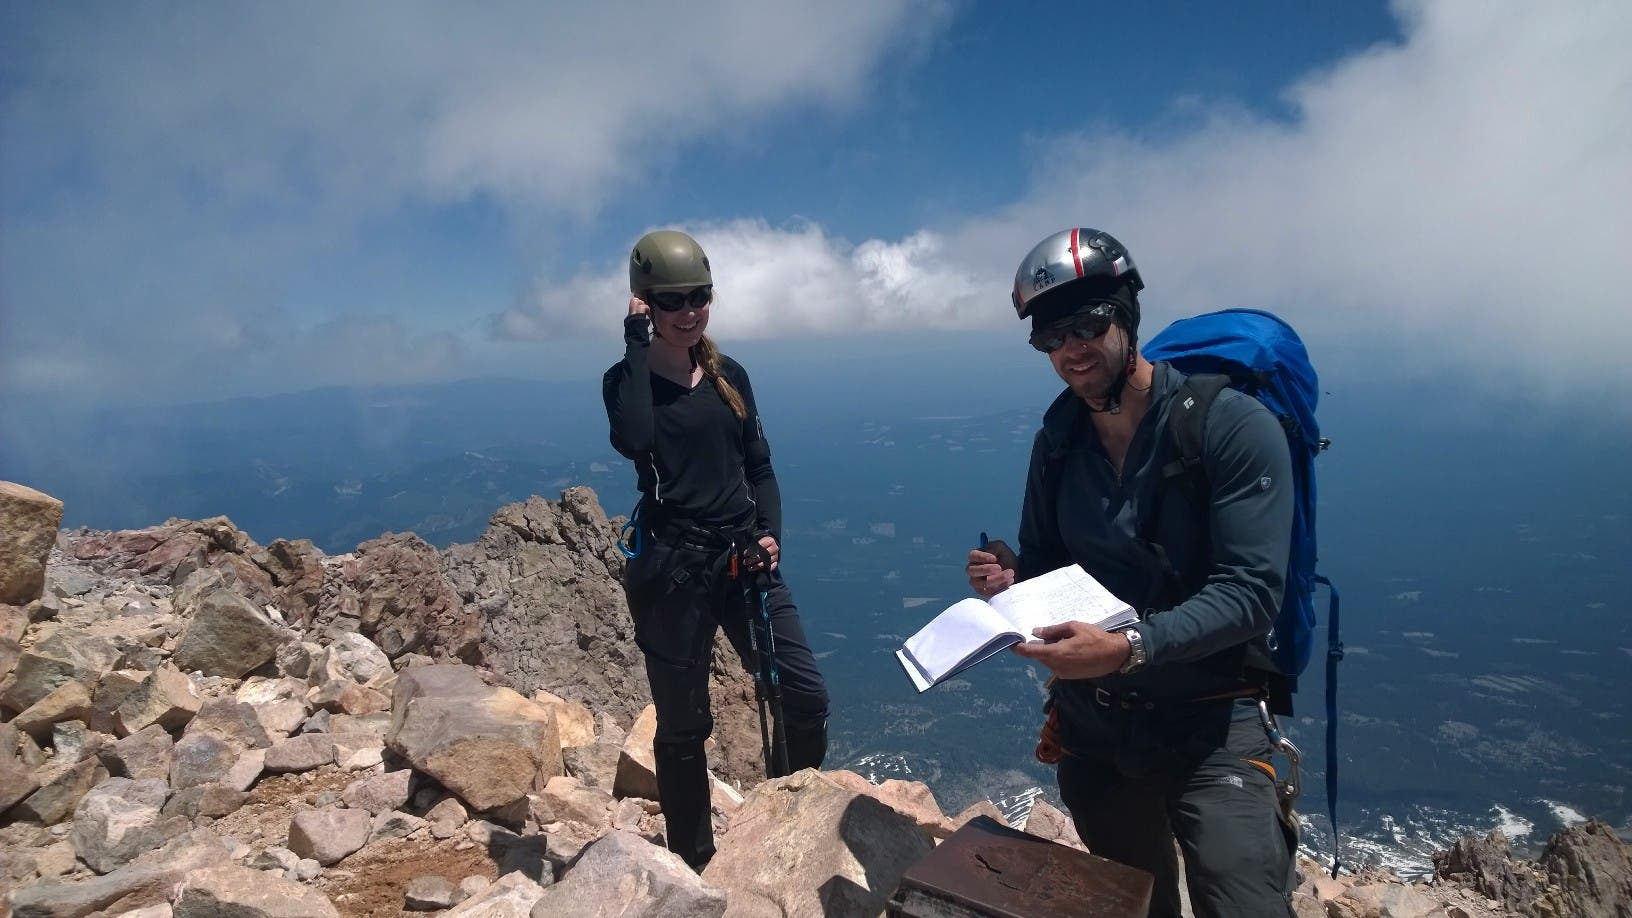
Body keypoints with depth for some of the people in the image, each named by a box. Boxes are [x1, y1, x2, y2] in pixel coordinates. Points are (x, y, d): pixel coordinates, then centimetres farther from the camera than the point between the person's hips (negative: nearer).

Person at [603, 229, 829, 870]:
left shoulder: (730, 376, 9)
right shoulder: (628, 380, -4)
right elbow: (634, 441, -28)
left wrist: (770, 532, -3)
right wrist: (636, 342, -19)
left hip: (745, 560, 5)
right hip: (672, 569, -4)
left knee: (805, 699, 3)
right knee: (683, 725, 8)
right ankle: (694, 862, 28)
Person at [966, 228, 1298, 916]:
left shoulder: (1235, 426, -15)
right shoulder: (1057, 443, -1)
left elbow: (1250, 590, -22)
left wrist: (1129, 647, -35)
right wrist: (1010, 580, -14)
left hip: (1207, 727, -4)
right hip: (1090, 725, 5)